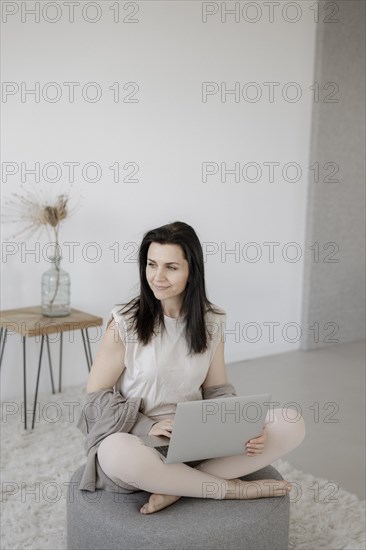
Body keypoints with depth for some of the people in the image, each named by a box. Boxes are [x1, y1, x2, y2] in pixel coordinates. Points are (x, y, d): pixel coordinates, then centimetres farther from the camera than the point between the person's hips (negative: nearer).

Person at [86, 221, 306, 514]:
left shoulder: (211, 322, 2)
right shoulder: (125, 321, -9)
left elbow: (218, 390, 8)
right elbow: (96, 394, -6)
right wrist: (147, 427, -21)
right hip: (141, 443, -3)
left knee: (291, 425, -13)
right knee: (116, 452, -40)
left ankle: (178, 486, -17)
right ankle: (231, 487, -16)